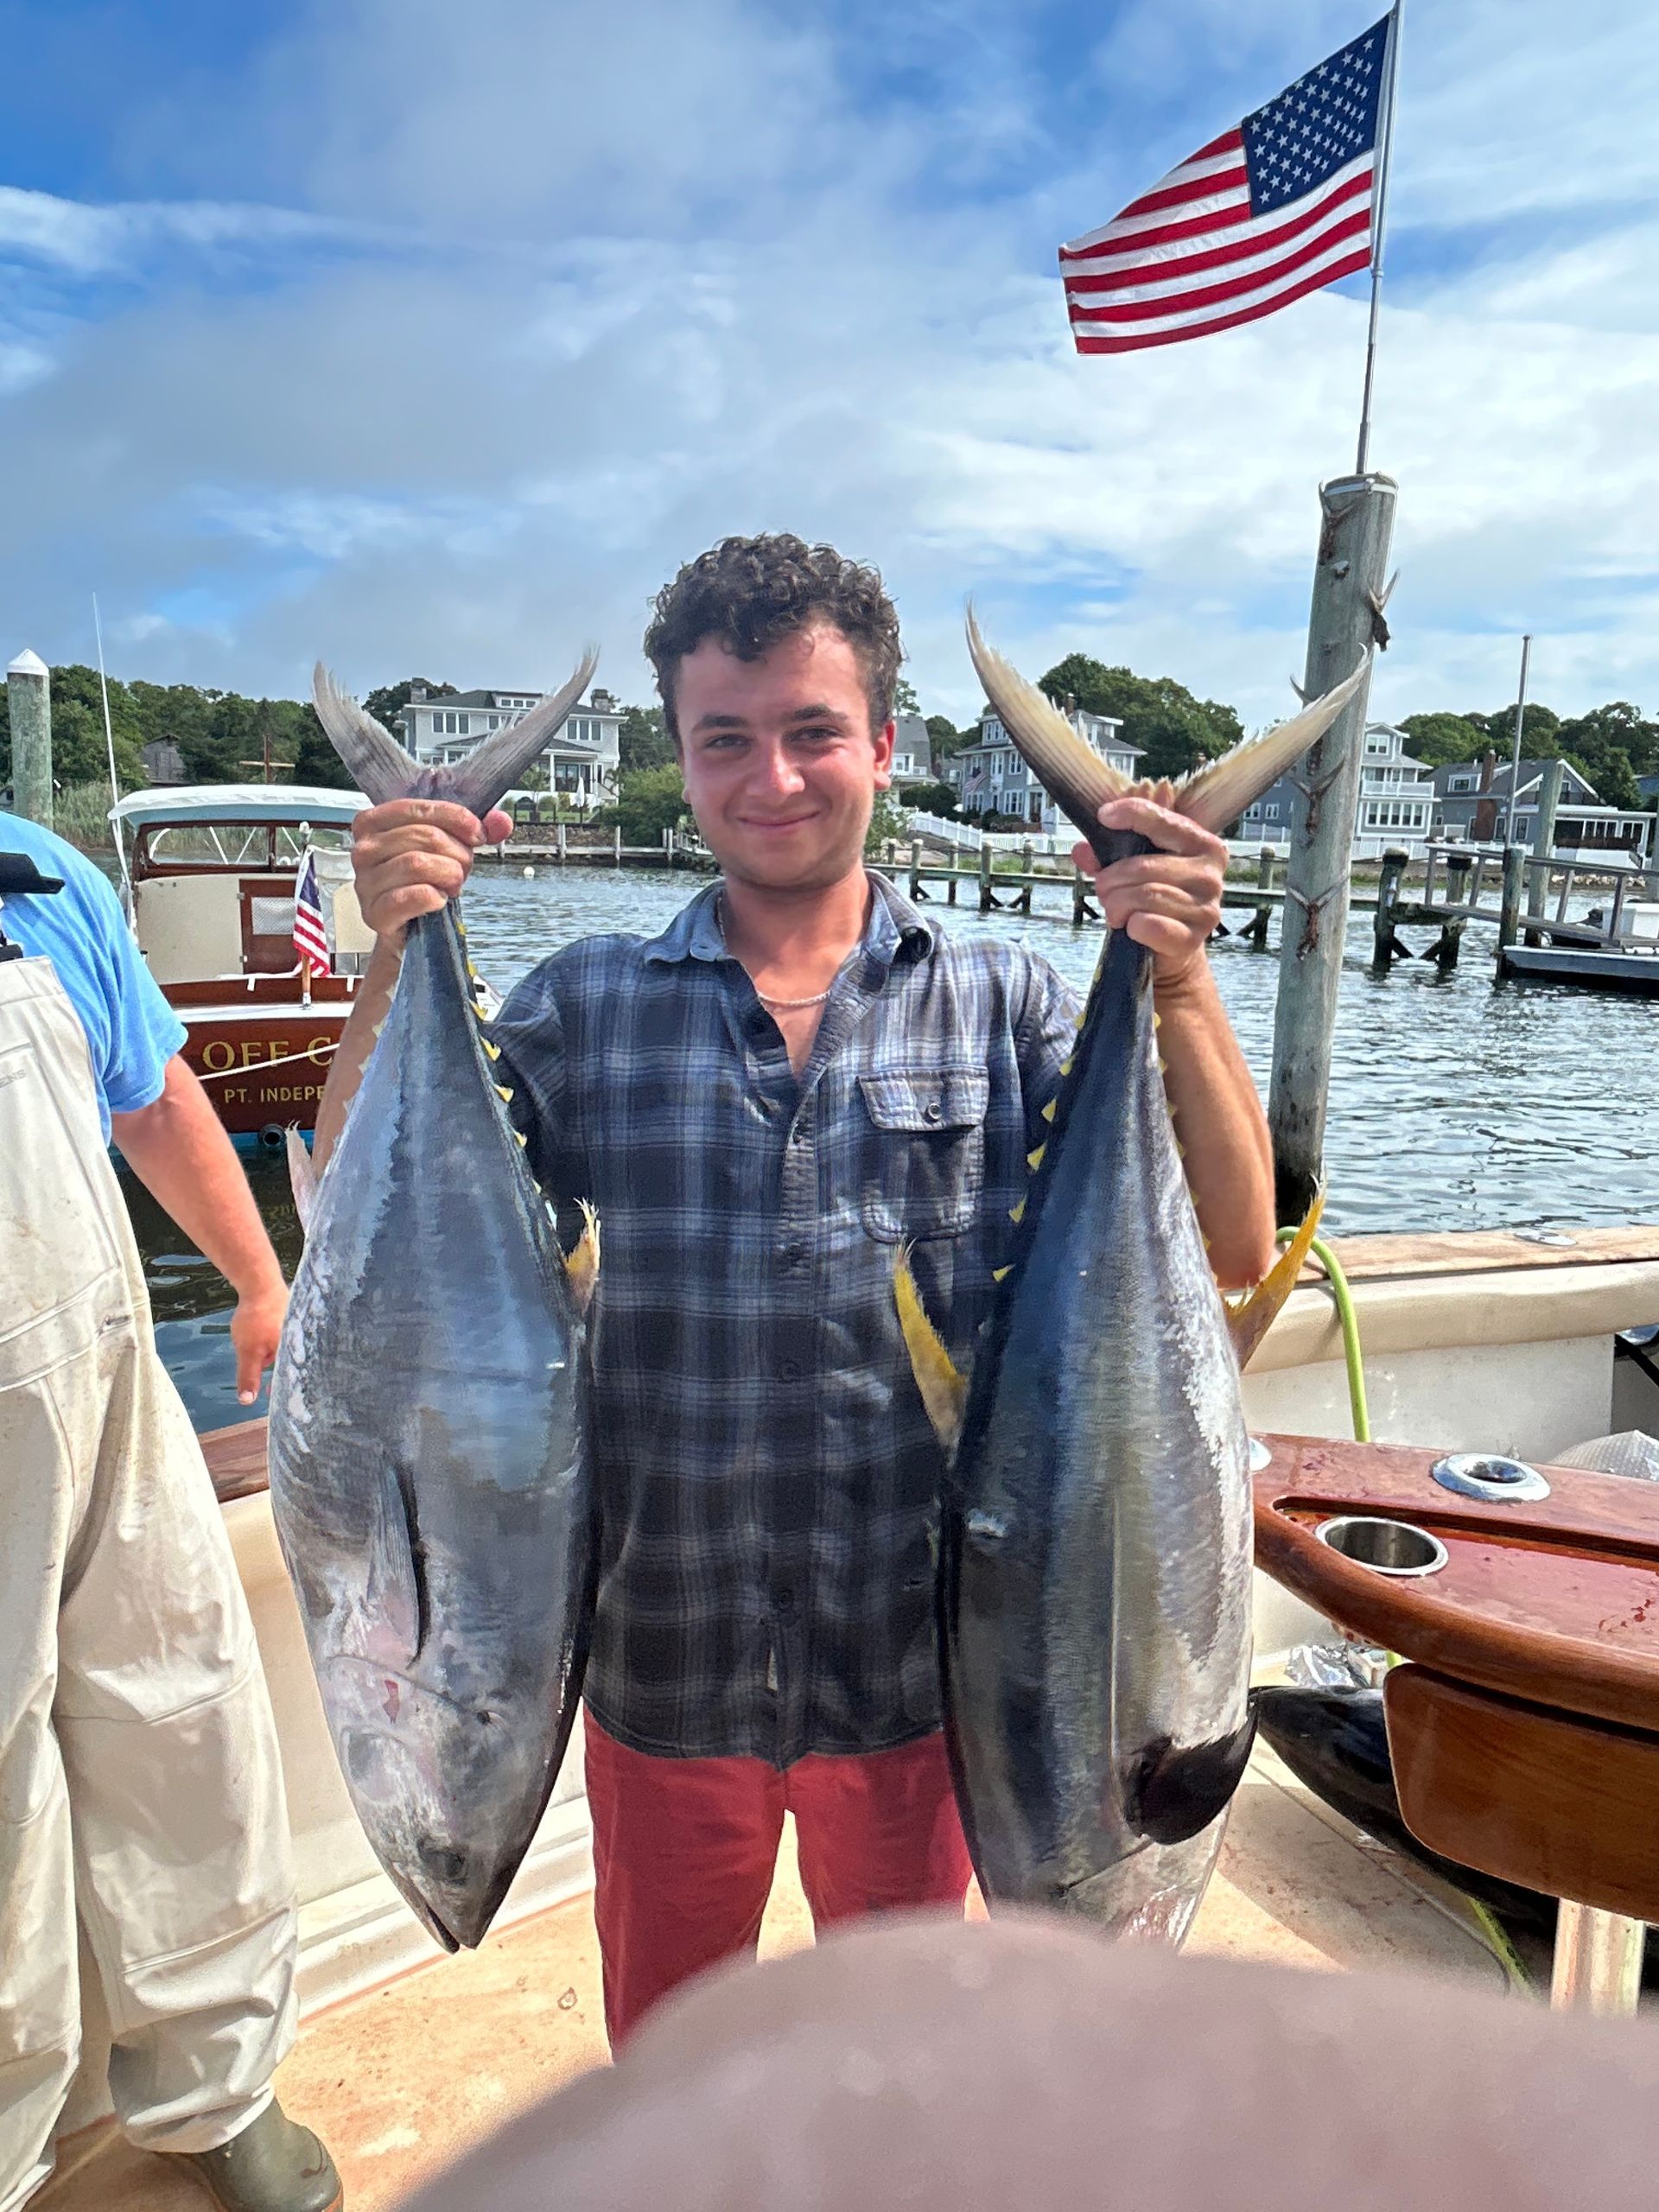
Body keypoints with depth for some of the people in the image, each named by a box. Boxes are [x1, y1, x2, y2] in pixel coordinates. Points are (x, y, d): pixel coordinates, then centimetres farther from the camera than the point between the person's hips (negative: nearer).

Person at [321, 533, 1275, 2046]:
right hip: (663, 1657, 1)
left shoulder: (1005, 1007, -6)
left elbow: (1234, 1248, -12)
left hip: (914, 1669, 0)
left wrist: (1179, 984, -25)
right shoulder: (583, 1008, -4)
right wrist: (395, 965, -20)